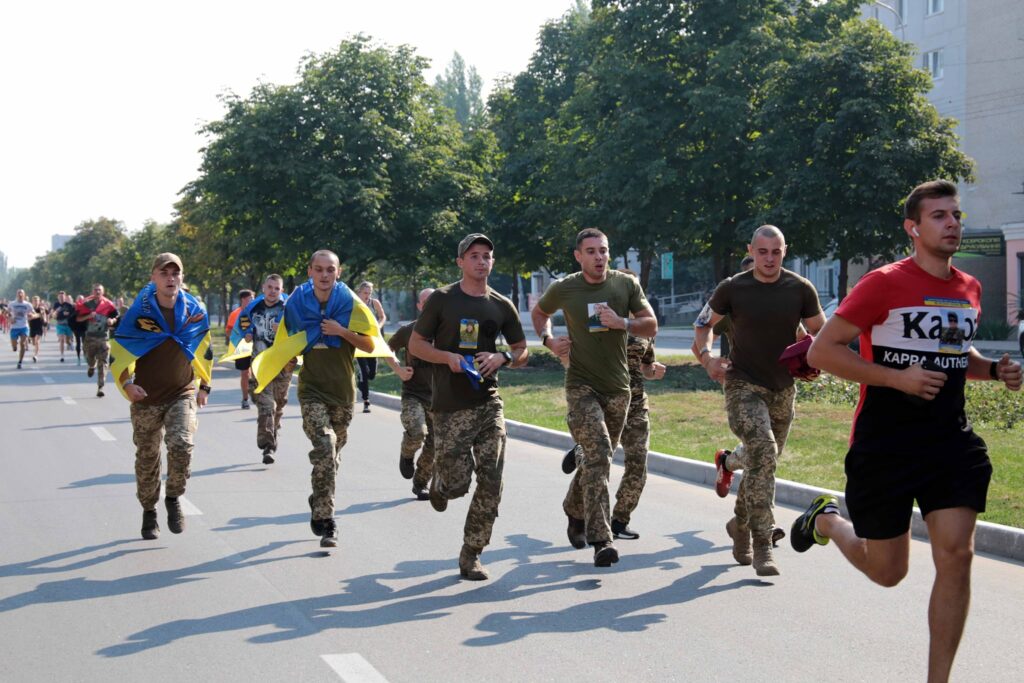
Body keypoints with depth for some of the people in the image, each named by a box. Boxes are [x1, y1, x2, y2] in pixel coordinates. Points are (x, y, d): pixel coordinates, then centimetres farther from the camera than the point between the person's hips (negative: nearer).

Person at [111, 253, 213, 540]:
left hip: (183, 394, 0)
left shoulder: (194, 310, -1)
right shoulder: (139, 312, -8)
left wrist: (204, 386, 13)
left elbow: (204, 350, 14)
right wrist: (127, 383, -18)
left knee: (182, 445, -22)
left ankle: (174, 498, 2)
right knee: (147, 458, 9)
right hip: (147, 398, 0)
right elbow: (118, 352, -3)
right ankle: (149, 512, 29)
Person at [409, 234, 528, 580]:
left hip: (489, 403, 3)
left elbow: (522, 352, 17)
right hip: (450, 406, -3)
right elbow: (415, 344, 3)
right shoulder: (441, 299, -1)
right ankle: (439, 482, 32)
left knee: (491, 484, -4)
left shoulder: (502, 306, 9)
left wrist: (502, 357, -5)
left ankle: (471, 556, 9)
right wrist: (448, 357, -13)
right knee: (457, 483, -6)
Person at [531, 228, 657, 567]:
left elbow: (651, 326, 1)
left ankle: (575, 510, 43)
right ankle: (601, 539, -20)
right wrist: (548, 340, 0)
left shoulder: (626, 284, 2)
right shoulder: (563, 289, -2)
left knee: (598, 459, 15)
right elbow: (539, 313, 18)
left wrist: (621, 323, -17)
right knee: (598, 455, -19)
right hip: (581, 385, -3)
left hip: (618, 387, 4)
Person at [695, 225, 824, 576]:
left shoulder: (801, 290, 0)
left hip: (783, 389, 4)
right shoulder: (732, 288, -4)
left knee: (764, 463, 14)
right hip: (743, 385, -4)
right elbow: (704, 324, 8)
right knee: (762, 452, -24)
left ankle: (740, 524, 41)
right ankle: (762, 546, -22)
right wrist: (706, 356, -11)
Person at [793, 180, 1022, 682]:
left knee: (956, 555, -7)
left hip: (952, 440, 5)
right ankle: (826, 519, 39)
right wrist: (899, 378, -20)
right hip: (885, 446, -5)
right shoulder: (885, 284, -12)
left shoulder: (969, 289, 9)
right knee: (887, 571, 7)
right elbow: (822, 351, -13)